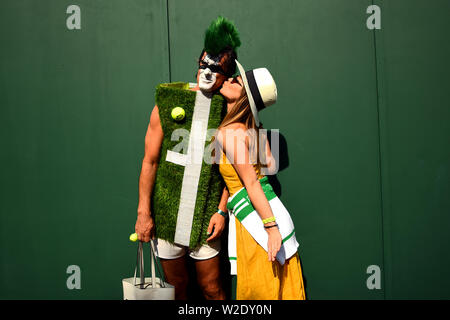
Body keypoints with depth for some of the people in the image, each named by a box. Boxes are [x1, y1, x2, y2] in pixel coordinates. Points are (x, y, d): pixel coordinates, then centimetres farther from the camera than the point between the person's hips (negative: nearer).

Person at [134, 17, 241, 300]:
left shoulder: (228, 111, -1)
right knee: (176, 286, 14)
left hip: (205, 216, 0)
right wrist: (143, 213, -4)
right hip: (166, 212, 1)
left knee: (212, 288, 6)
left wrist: (221, 211, -5)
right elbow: (150, 161, -1)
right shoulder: (168, 102, -2)